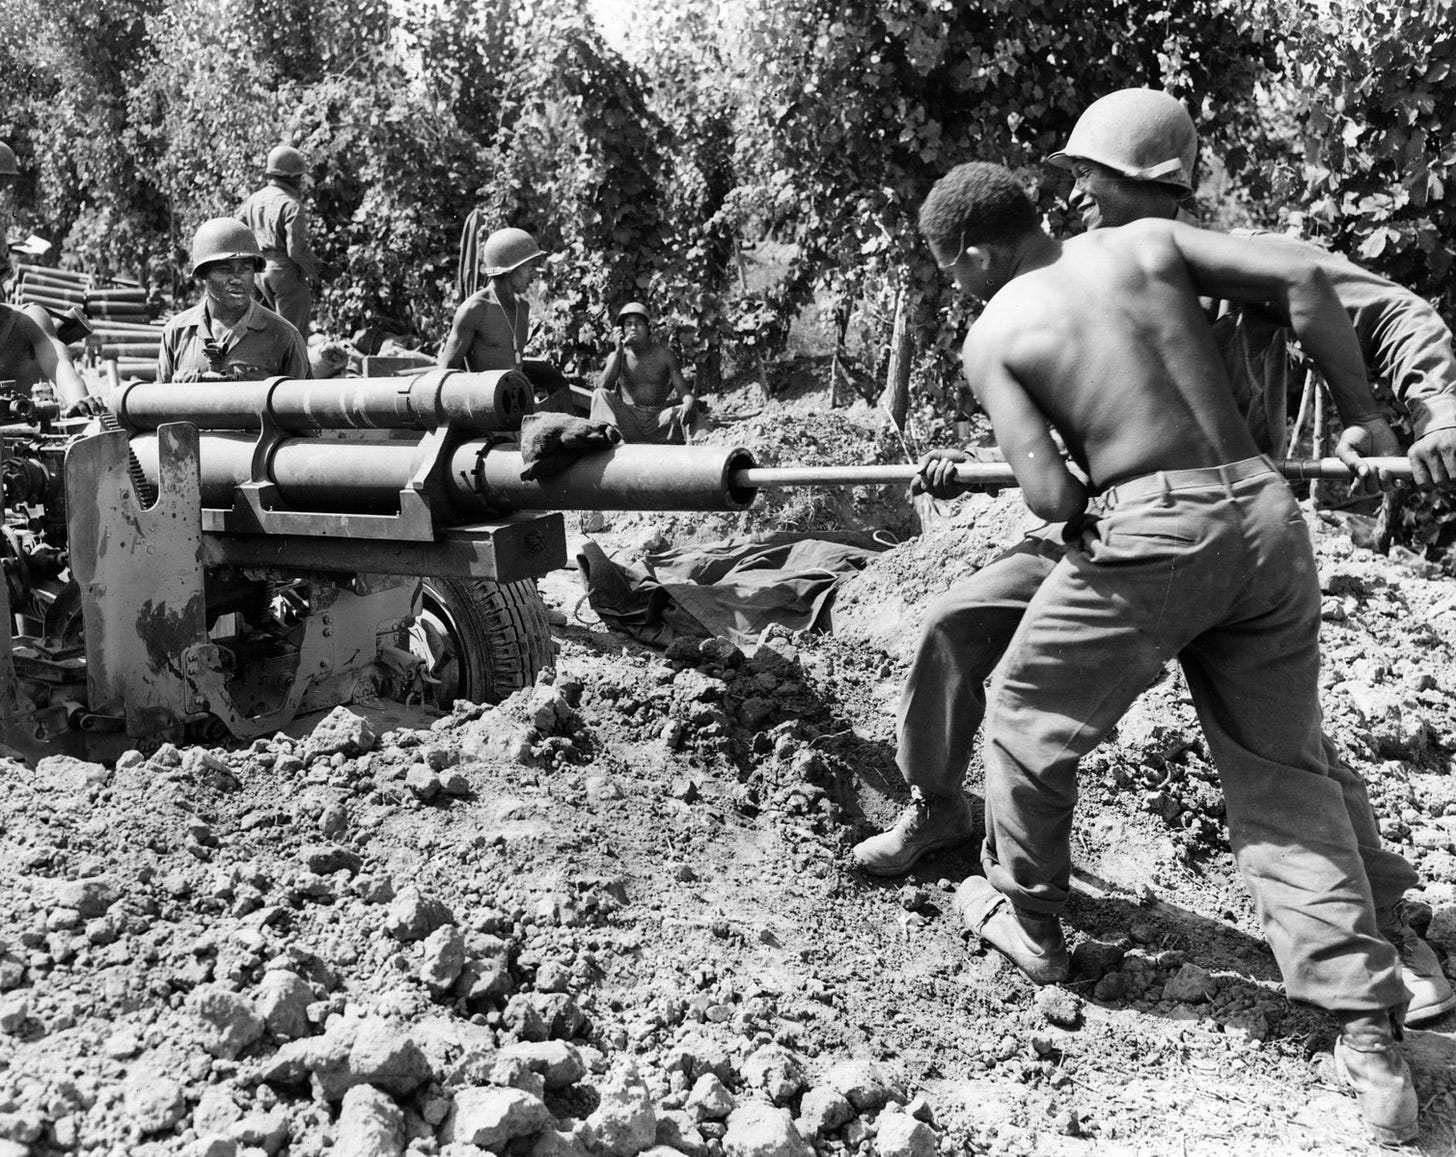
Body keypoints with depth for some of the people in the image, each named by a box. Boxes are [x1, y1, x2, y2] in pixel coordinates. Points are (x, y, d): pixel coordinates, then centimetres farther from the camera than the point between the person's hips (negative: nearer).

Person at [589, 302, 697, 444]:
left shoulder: (664, 355, 7)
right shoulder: (617, 356, 10)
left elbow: (684, 392, 1)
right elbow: (603, 387, -7)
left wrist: (688, 404, -25)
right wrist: (619, 351, -9)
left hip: (658, 420, 0)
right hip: (628, 420, 0)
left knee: (691, 407, -25)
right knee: (600, 394, -24)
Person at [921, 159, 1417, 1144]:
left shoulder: (991, 337, 2)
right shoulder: (1147, 242, 12)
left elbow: (1050, 497, -10)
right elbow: (1302, 280, 0)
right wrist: (1361, 412, 9)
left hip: (1151, 534, -4)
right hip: (1265, 516, 5)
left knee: (1028, 720, 20)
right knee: (1284, 775, 13)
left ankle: (1028, 923, 37)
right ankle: (1372, 1041, 10)